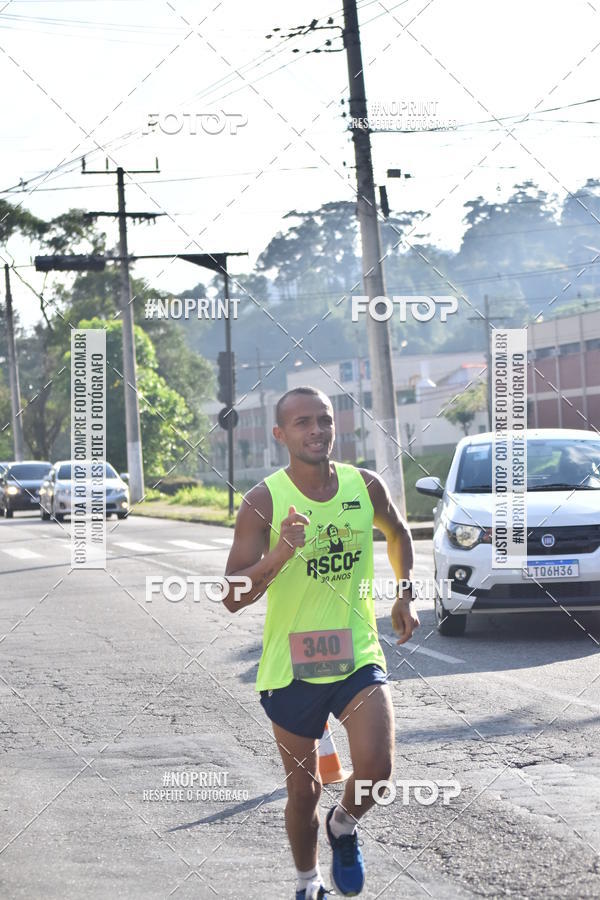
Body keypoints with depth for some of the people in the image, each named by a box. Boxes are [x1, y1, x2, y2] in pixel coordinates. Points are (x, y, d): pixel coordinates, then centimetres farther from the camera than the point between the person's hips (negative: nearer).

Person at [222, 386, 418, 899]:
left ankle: (344, 826, 16)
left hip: (358, 656, 1)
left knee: (376, 767, -19)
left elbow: (398, 534, 22)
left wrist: (405, 596, 15)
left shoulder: (366, 487, -2)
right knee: (303, 788, 12)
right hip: (291, 665, -1)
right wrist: (279, 554, -30)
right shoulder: (264, 501, -12)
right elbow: (233, 597, -16)